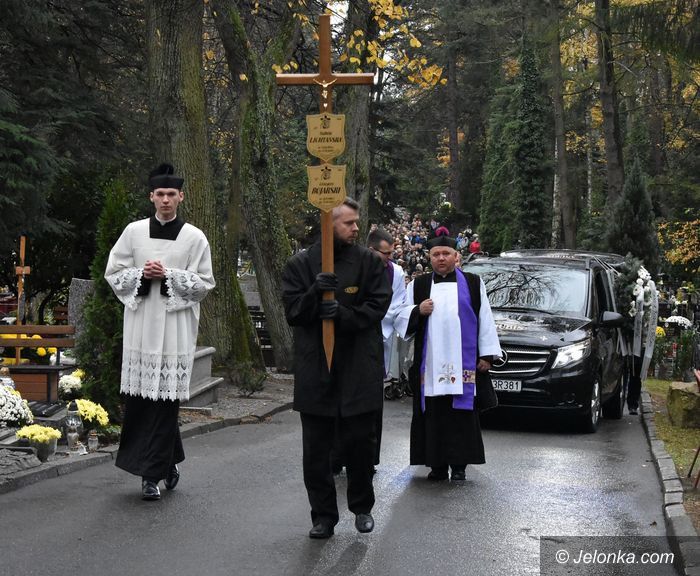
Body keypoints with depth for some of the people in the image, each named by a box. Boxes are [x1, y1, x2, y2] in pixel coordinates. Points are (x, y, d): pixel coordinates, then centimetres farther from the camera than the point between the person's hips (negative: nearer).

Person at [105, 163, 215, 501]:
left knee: (165, 399, -3)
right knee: (137, 397, 2)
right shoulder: (134, 232, 8)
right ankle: (167, 461, 22)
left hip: (175, 327, -2)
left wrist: (168, 275, -11)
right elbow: (113, 273, 9)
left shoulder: (194, 238, 2)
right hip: (140, 324, 2)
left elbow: (204, 283, 1)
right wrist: (141, 274, -8)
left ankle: (153, 473, 5)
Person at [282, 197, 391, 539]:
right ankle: (323, 515, 15)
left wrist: (343, 315, -19)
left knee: (360, 442, 6)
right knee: (316, 447, 4)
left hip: (359, 369, 0)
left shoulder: (369, 263, 4)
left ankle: (362, 507, 26)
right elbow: (292, 312, -2)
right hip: (314, 370, 0)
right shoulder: (300, 265, 4)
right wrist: (314, 293, -20)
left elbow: (377, 307, -3)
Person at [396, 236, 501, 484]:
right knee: (433, 414, 1)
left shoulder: (473, 284, 8)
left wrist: (486, 354, 0)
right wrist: (418, 311, -9)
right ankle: (437, 465, 8)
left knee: (462, 414, -1)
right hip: (430, 363, 1)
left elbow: (485, 319, 6)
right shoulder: (418, 285, 12)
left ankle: (459, 464, 6)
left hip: (463, 363, -1)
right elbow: (402, 319, 11)